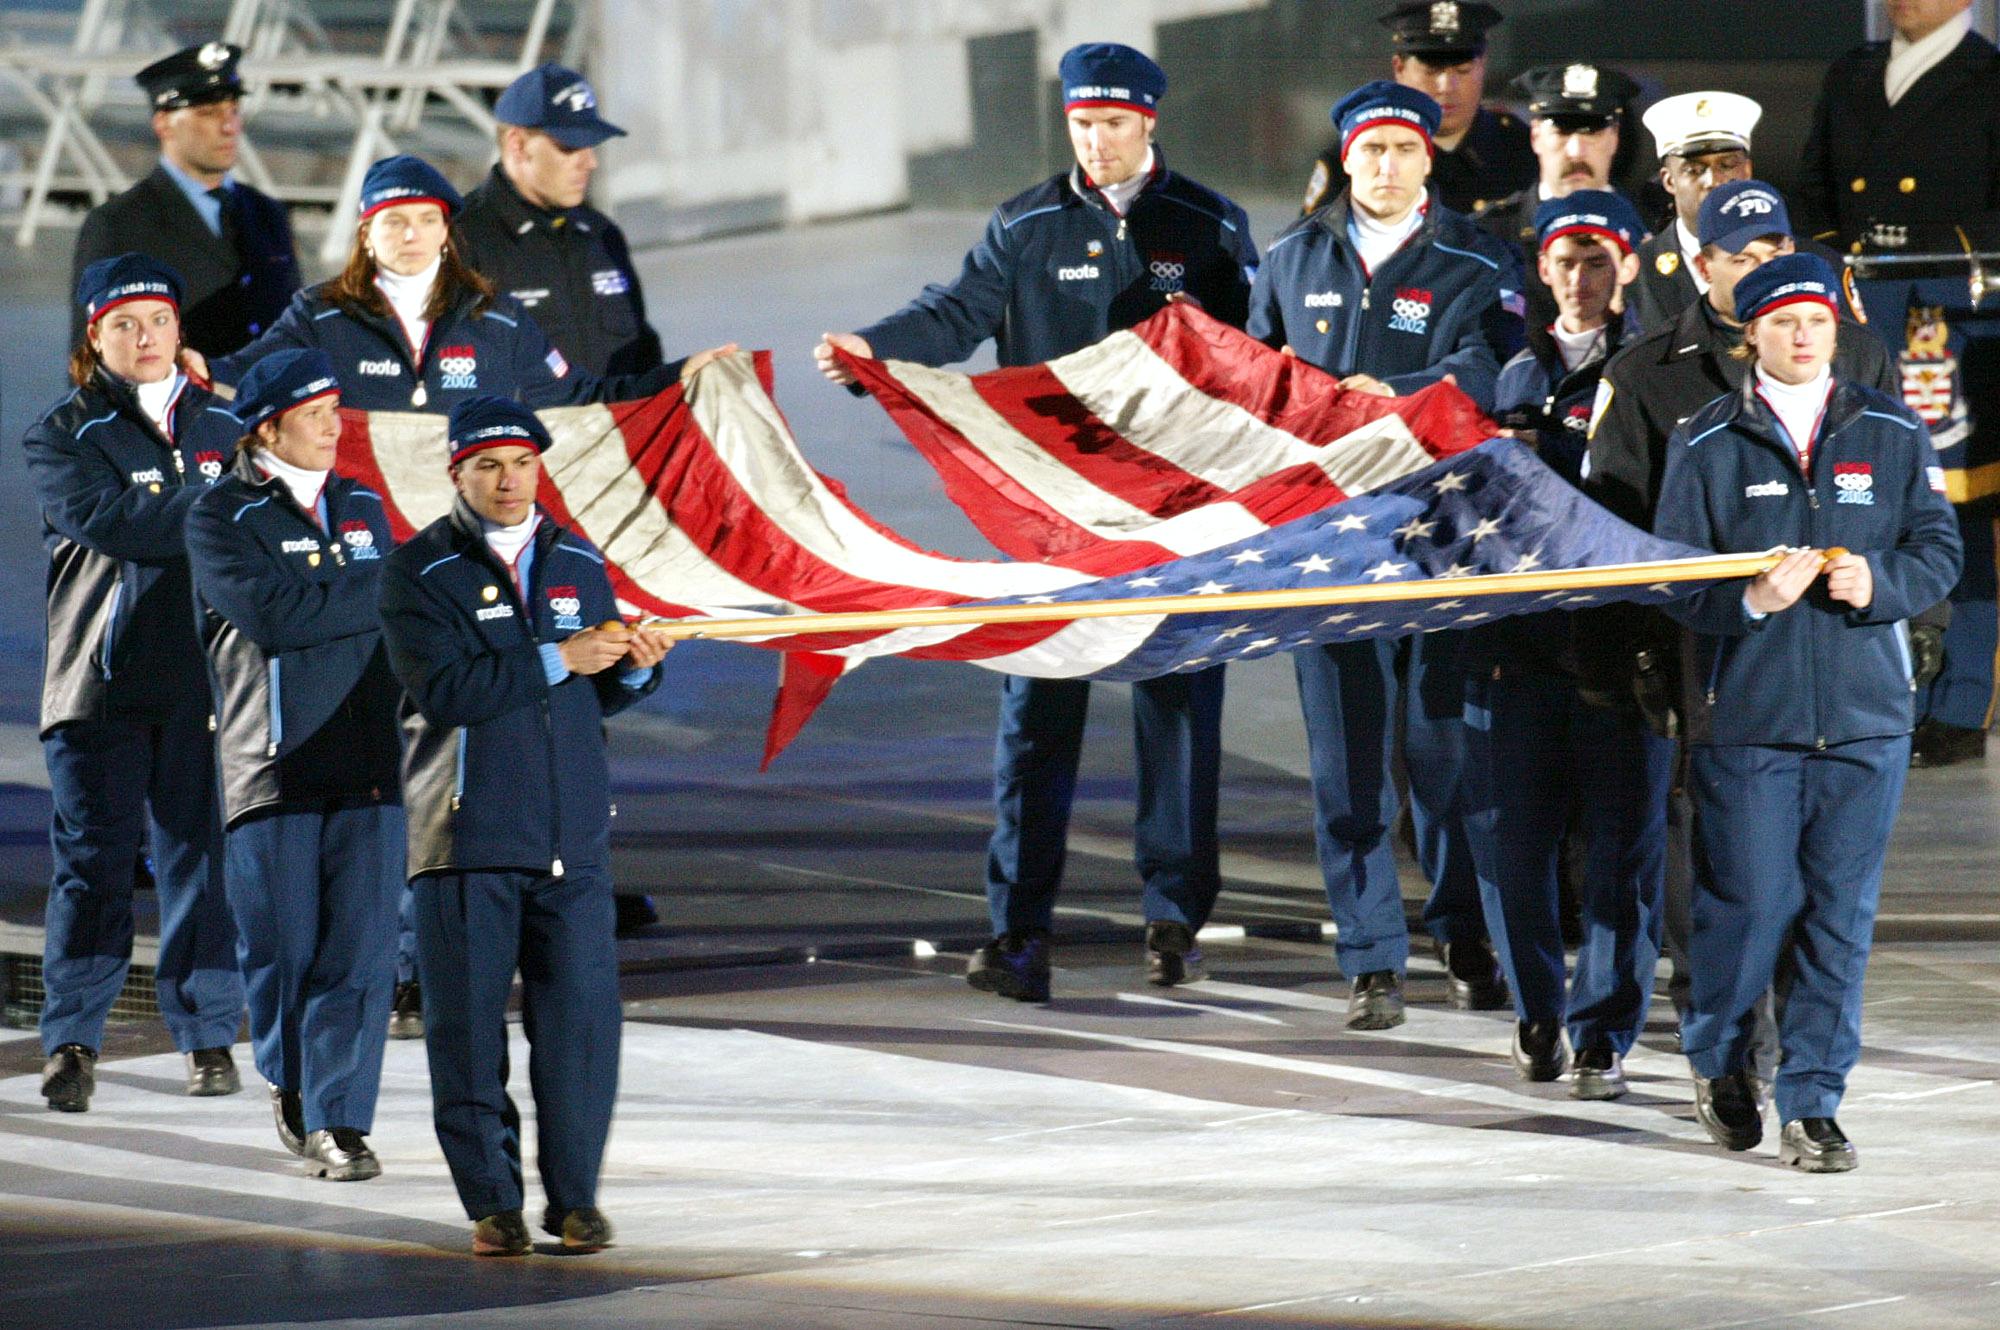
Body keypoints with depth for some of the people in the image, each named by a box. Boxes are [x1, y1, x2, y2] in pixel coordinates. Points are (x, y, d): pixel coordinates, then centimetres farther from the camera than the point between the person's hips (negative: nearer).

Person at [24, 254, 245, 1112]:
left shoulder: (224, 429, 16)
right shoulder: (64, 437, 6)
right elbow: (114, 523, -10)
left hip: (205, 678, 2)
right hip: (103, 679, -2)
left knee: (203, 855, 1)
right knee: (93, 857, -6)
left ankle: (208, 1038, 8)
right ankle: (71, 1042, -3)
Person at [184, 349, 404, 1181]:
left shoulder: (362, 508, 17)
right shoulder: (221, 517, 0)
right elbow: (274, 614, -15)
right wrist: (386, 588, -8)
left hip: (367, 768, 3)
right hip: (271, 768, -3)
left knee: (360, 950, -6)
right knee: (281, 950, 3)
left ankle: (339, 1118, -2)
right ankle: (289, 1080, 28)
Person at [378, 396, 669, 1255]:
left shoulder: (579, 563, 13)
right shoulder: (419, 571, -2)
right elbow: (445, 691, -16)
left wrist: (635, 667, -3)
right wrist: (559, 660, -17)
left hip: (572, 831, 3)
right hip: (466, 834, -3)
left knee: (580, 1018, -1)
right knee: (470, 1024, 0)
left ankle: (574, 1196, 9)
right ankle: (491, 1201, 9)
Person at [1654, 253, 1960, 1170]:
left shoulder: (1891, 434, 8)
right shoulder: (1706, 444, 3)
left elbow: (1938, 552, 7)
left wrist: (1877, 582, -13)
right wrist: (1751, 599, -19)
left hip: (1866, 716, 2)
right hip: (1747, 716, -2)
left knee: (1840, 914, 1)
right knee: (1752, 904, -2)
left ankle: (1811, 1105, 9)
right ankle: (1717, 1055, 27)